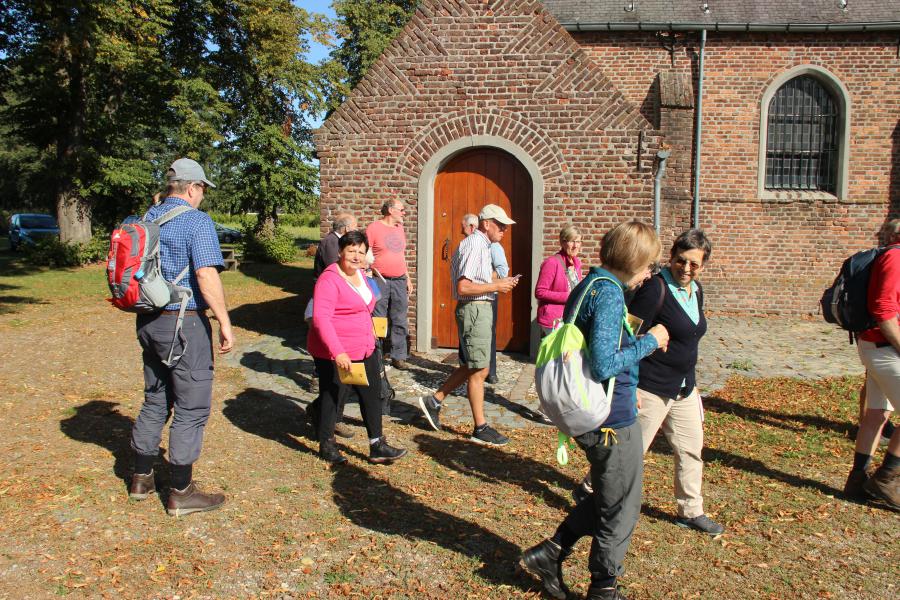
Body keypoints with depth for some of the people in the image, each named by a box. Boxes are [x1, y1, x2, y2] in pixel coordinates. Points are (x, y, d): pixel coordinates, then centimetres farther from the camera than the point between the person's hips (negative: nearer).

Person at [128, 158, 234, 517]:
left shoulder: (148, 218, 11)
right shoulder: (197, 221, -13)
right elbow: (206, 276, -22)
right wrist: (225, 324, -18)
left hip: (149, 322, 8)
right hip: (184, 324, -8)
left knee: (154, 401, 19)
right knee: (191, 408, 1)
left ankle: (142, 479, 29)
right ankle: (181, 493, 8)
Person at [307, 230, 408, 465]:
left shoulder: (360, 274, 9)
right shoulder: (330, 279, -19)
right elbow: (321, 318, -28)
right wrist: (338, 352, -33)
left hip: (364, 350, 9)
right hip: (334, 353, -9)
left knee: (372, 394, 10)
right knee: (331, 397, 7)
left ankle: (377, 446, 19)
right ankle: (326, 445, 26)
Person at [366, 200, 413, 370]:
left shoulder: (399, 228, 16)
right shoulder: (373, 228, -4)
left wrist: (408, 278, 18)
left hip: (399, 281, 6)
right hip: (380, 281, -6)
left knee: (400, 321, 7)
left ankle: (398, 357, 14)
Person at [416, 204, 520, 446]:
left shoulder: (482, 245, 16)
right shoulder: (474, 246, -16)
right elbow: (463, 288, -22)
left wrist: (499, 282, 9)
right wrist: (495, 286, -16)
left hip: (480, 309, 10)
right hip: (474, 310, -10)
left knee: (470, 367, 17)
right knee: (478, 370, -2)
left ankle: (433, 401, 25)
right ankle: (480, 429, 8)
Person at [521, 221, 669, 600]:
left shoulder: (588, 286, 9)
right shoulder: (609, 292, -21)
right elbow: (603, 365, -28)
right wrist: (650, 341, -16)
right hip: (614, 419, -9)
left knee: (604, 500, 25)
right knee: (621, 510, 11)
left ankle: (549, 554, 28)